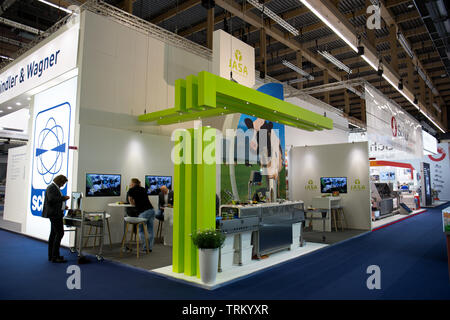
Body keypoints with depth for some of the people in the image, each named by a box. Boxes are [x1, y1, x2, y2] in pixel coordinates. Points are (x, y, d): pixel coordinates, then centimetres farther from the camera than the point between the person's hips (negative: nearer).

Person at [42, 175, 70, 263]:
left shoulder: (55, 187, 20)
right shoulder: (51, 187, -11)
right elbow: (51, 200, -23)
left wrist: (63, 206, 17)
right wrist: (64, 198, -16)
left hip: (56, 214, 11)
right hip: (54, 214, -11)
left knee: (53, 234, 11)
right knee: (60, 233, -11)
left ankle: (51, 256, 16)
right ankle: (55, 256, -8)